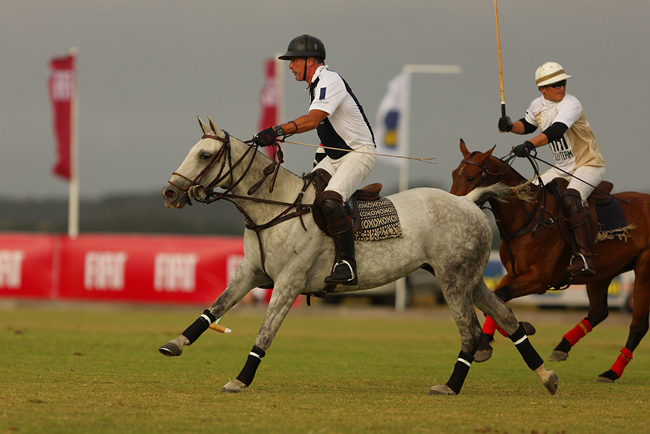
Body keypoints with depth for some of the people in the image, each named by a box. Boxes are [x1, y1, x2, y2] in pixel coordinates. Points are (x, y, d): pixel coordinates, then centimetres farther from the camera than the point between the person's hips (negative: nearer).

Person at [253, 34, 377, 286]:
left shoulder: (330, 81, -17)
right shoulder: (317, 85, 15)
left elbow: (313, 119, -32)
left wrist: (277, 131, -39)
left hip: (360, 154, -10)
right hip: (334, 157, 10)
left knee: (329, 202, -30)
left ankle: (348, 265, -30)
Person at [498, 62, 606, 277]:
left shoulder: (571, 104, -19)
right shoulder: (538, 106, 5)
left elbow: (556, 130, -36)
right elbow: (527, 125, 26)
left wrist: (529, 145, -49)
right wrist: (510, 126, 3)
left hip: (589, 165, -8)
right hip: (562, 169, 8)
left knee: (570, 200, -32)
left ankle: (584, 259, -35)